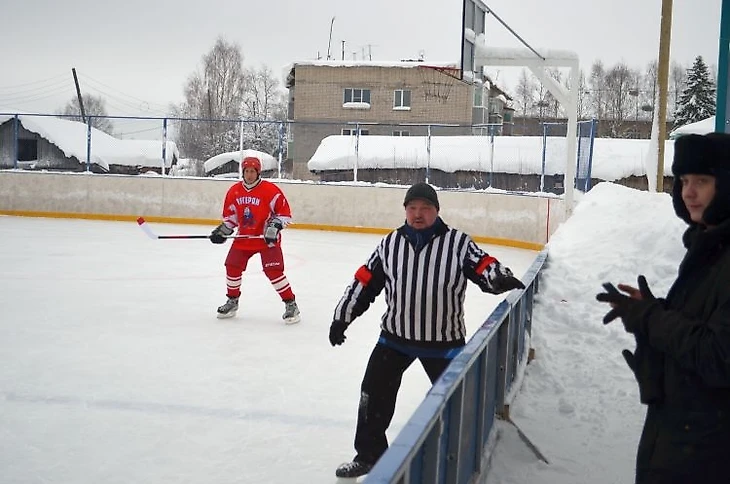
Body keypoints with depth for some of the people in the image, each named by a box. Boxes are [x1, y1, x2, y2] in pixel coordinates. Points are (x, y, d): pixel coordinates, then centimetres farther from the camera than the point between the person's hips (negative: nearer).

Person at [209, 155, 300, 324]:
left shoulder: (270, 190, -14)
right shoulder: (234, 191, 2)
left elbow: (284, 212, -11)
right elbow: (230, 214, 14)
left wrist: (274, 226, -22)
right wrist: (223, 231, 3)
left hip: (267, 239, -5)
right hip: (244, 237, 6)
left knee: (273, 271, -14)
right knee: (232, 266, 6)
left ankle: (291, 304, -4)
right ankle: (232, 301, 27)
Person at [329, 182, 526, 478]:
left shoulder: (458, 242, -8)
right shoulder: (390, 243, 1)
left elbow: (483, 265, -17)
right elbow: (365, 282, 5)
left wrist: (501, 278, -40)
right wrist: (342, 317, 4)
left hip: (443, 341, -2)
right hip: (395, 336, 3)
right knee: (374, 394, 4)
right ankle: (369, 454, 20)